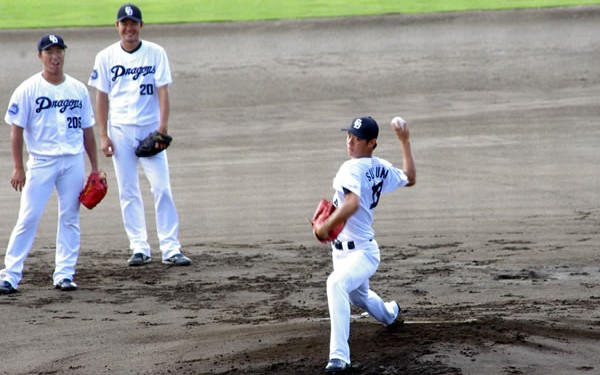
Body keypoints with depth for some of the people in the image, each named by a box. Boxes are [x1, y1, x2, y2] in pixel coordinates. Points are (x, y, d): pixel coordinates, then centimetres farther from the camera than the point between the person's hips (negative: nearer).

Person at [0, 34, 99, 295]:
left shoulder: (78, 89, 9)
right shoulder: (28, 89, -2)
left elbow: (87, 129, 14)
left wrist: (95, 167, 11)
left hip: (74, 161, 3)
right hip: (41, 161, -3)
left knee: (70, 218, 4)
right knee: (28, 217, -7)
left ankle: (64, 274, 11)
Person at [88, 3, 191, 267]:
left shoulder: (155, 53, 1)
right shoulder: (106, 57, 4)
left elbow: (163, 91, -5)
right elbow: (102, 97, 5)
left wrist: (163, 127, -16)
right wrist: (103, 136, -2)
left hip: (150, 129, -1)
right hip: (120, 131, 1)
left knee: (162, 188, -7)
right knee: (128, 192, 2)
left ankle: (170, 248, -5)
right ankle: (139, 248, 7)